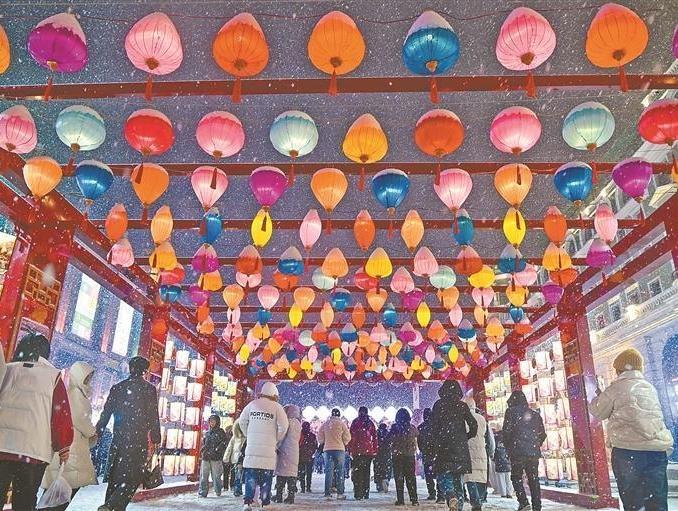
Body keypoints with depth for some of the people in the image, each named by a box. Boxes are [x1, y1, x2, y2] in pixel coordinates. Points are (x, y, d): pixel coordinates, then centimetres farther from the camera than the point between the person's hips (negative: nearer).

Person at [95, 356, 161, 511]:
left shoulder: (117, 388, 9)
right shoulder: (149, 389, -4)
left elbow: (105, 414, 9)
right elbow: (153, 417, -7)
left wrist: (96, 434, 17)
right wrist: (155, 440, -1)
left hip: (118, 440, 5)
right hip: (138, 441, -5)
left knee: (115, 477, 15)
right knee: (132, 478, -2)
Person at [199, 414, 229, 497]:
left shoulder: (220, 432, 3)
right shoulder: (206, 433, 18)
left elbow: (225, 443, -3)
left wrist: (217, 449, -12)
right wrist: (203, 451, 7)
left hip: (216, 458, -4)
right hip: (205, 458, 4)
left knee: (216, 475, 0)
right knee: (204, 475, 1)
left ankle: (218, 491, 15)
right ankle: (202, 492, 8)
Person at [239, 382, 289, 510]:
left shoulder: (252, 404, 7)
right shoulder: (276, 407, -2)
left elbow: (242, 421, 10)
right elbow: (284, 426, -8)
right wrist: (277, 440, 7)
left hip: (252, 447, 2)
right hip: (269, 448, -2)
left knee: (250, 475, 7)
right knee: (266, 477, 7)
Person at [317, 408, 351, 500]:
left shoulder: (325, 424, 6)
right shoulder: (341, 423, -3)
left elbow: (320, 438, 8)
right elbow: (347, 438, -2)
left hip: (327, 450, 3)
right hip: (339, 449, -2)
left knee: (328, 472, 4)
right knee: (340, 472, 4)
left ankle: (328, 493, 1)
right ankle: (340, 493, 3)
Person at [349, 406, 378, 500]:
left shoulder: (355, 422, 0)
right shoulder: (370, 423, 6)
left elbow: (351, 436, -3)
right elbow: (374, 437, 7)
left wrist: (350, 449, 2)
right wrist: (375, 450, 12)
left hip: (357, 451, -2)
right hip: (369, 451, 3)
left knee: (357, 472, 1)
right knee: (366, 472, 11)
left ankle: (358, 494, -5)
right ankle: (366, 494, 13)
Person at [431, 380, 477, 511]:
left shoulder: (438, 405, -1)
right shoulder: (462, 406, 4)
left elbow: (433, 426, -5)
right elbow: (473, 425, 2)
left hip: (444, 447, -3)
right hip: (461, 447, 3)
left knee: (443, 476, 1)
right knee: (457, 478, 13)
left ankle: (451, 498, -26)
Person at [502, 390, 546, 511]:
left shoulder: (511, 411, 0)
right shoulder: (535, 414, 14)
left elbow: (506, 431, -7)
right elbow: (543, 434, 15)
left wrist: (508, 447, 5)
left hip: (518, 452, -4)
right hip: (534, 453, 4)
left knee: (516, 477, 7)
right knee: (534, 480, 10)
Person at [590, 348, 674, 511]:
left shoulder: (616, 388, -4)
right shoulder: (649, 387, 14)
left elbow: (598, 413, 6)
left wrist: (598, 397, 24)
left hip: (628, 451, -5)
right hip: (658, 450, 5)